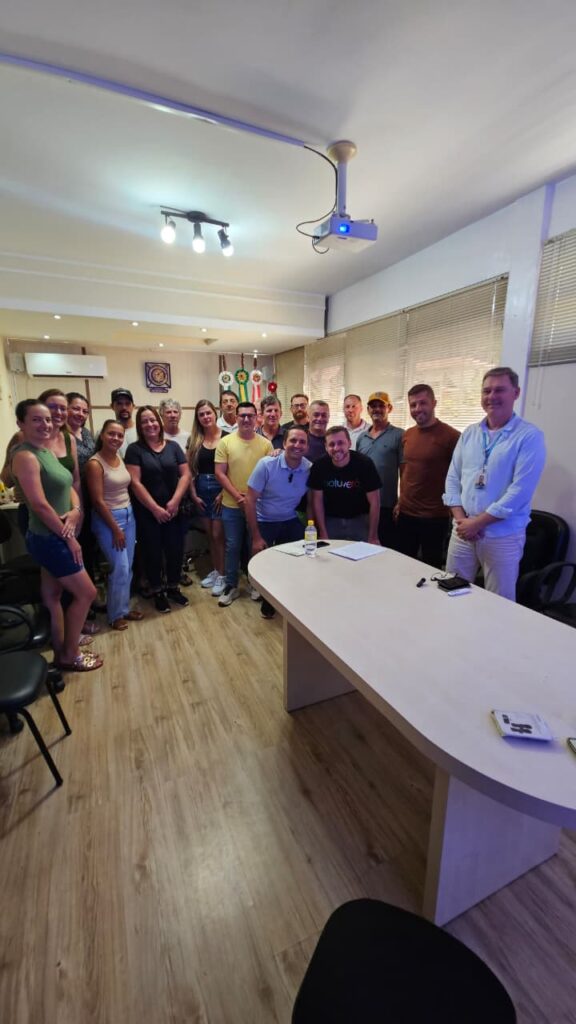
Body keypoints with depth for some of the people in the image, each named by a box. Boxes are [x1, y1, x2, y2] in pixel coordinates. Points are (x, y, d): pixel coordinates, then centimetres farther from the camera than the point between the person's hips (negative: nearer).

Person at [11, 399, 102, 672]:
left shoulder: (48, 452, 10)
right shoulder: (25, 456, -19)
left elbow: (68, 487, 11)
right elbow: (40, 505, -23)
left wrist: (75, 511, -11)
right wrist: (69, 538, -16)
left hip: (54, 537, 9)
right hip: (48, 539, -9)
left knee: (52, 596, 17)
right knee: (86, 593, 0)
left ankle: (61, 652, 32)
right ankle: (70, 655, 17)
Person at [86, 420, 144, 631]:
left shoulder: (120, 459, 7)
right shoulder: (95, 463, -15)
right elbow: (98, 501, -16)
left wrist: (128, 514, 8)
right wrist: (116, 529, -14)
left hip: (128, 515, 7)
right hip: (108, 519, -7)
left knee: (128, 567, 12)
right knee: (120, 569, -3)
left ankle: (124, 608, 27)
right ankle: (115, 614, 16)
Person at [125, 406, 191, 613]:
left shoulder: (173, 447, 6)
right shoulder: (134, 449, -3)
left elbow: (185, 475, 1)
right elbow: (135, 483, -10)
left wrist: (174, 501, -11)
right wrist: (155, 508, -15)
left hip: (173, 510, 3)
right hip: (147, 512, -2)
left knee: (176, 549, 7)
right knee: (152, 552, 6)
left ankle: (173, 587, 28)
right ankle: (157, 592, 24)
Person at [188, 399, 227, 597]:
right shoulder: (195, 440, 6)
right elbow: (190, 469, 7)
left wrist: (224, 492, -12)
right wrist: (193, 494, 1)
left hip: (220, 489, -4)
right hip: (201, 490, 4)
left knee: (218, 535, -1)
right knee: (209, 534, 13)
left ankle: (222, 575, 12)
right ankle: (215, 571, 27)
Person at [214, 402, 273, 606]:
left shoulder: (266, 444, -1)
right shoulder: (225, 442, -3)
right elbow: (219, 473, -5)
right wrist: (237, 495, -13)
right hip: (232, 506, -1)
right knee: (233, 546, 8)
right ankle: (231, 586, 24)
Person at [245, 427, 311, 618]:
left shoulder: (310, 469, -12)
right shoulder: (266, 465, -20)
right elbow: (250, 501, -17)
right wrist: (256, 537, -17)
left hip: (291, 521, 2)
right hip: (264, 522, -2)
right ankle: (267, 602, 32)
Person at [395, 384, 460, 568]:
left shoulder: (451, 436, -13)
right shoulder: (406, 435, 7)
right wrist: (401, 501, 14)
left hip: (435, 517, -6)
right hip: (406, 513, 6)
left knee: (431, 567, 11)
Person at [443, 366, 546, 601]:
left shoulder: (529, 436, -7)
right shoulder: (469, 433, 9)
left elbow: (520, 491, -15)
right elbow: (453, 478, 6)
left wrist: (477, 522, -15)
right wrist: (461, 518, -7)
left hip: (503, 536, -4)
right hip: (463, 531, 4)